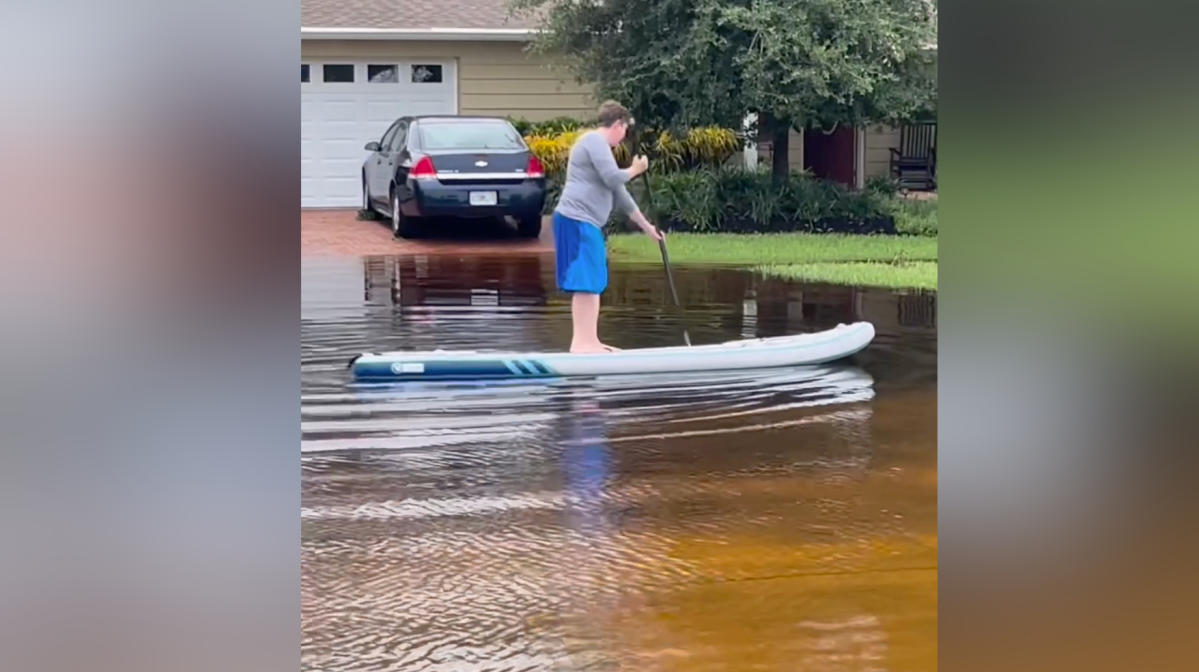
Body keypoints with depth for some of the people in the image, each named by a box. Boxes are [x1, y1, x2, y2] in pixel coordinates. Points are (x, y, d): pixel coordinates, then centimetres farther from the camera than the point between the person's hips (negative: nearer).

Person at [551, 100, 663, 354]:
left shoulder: (600, 146, 26)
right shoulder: (594, 140, -7)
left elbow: (618, 192, 31)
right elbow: (613, 178, -18)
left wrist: (646, 225, 34)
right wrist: (636, 169, 3)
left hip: (586, 223, 11)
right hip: (577, 221, -11)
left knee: (593, 284, 13)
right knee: (585, 283, -13)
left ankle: (590, 341, 17)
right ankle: (581, 342, -15)